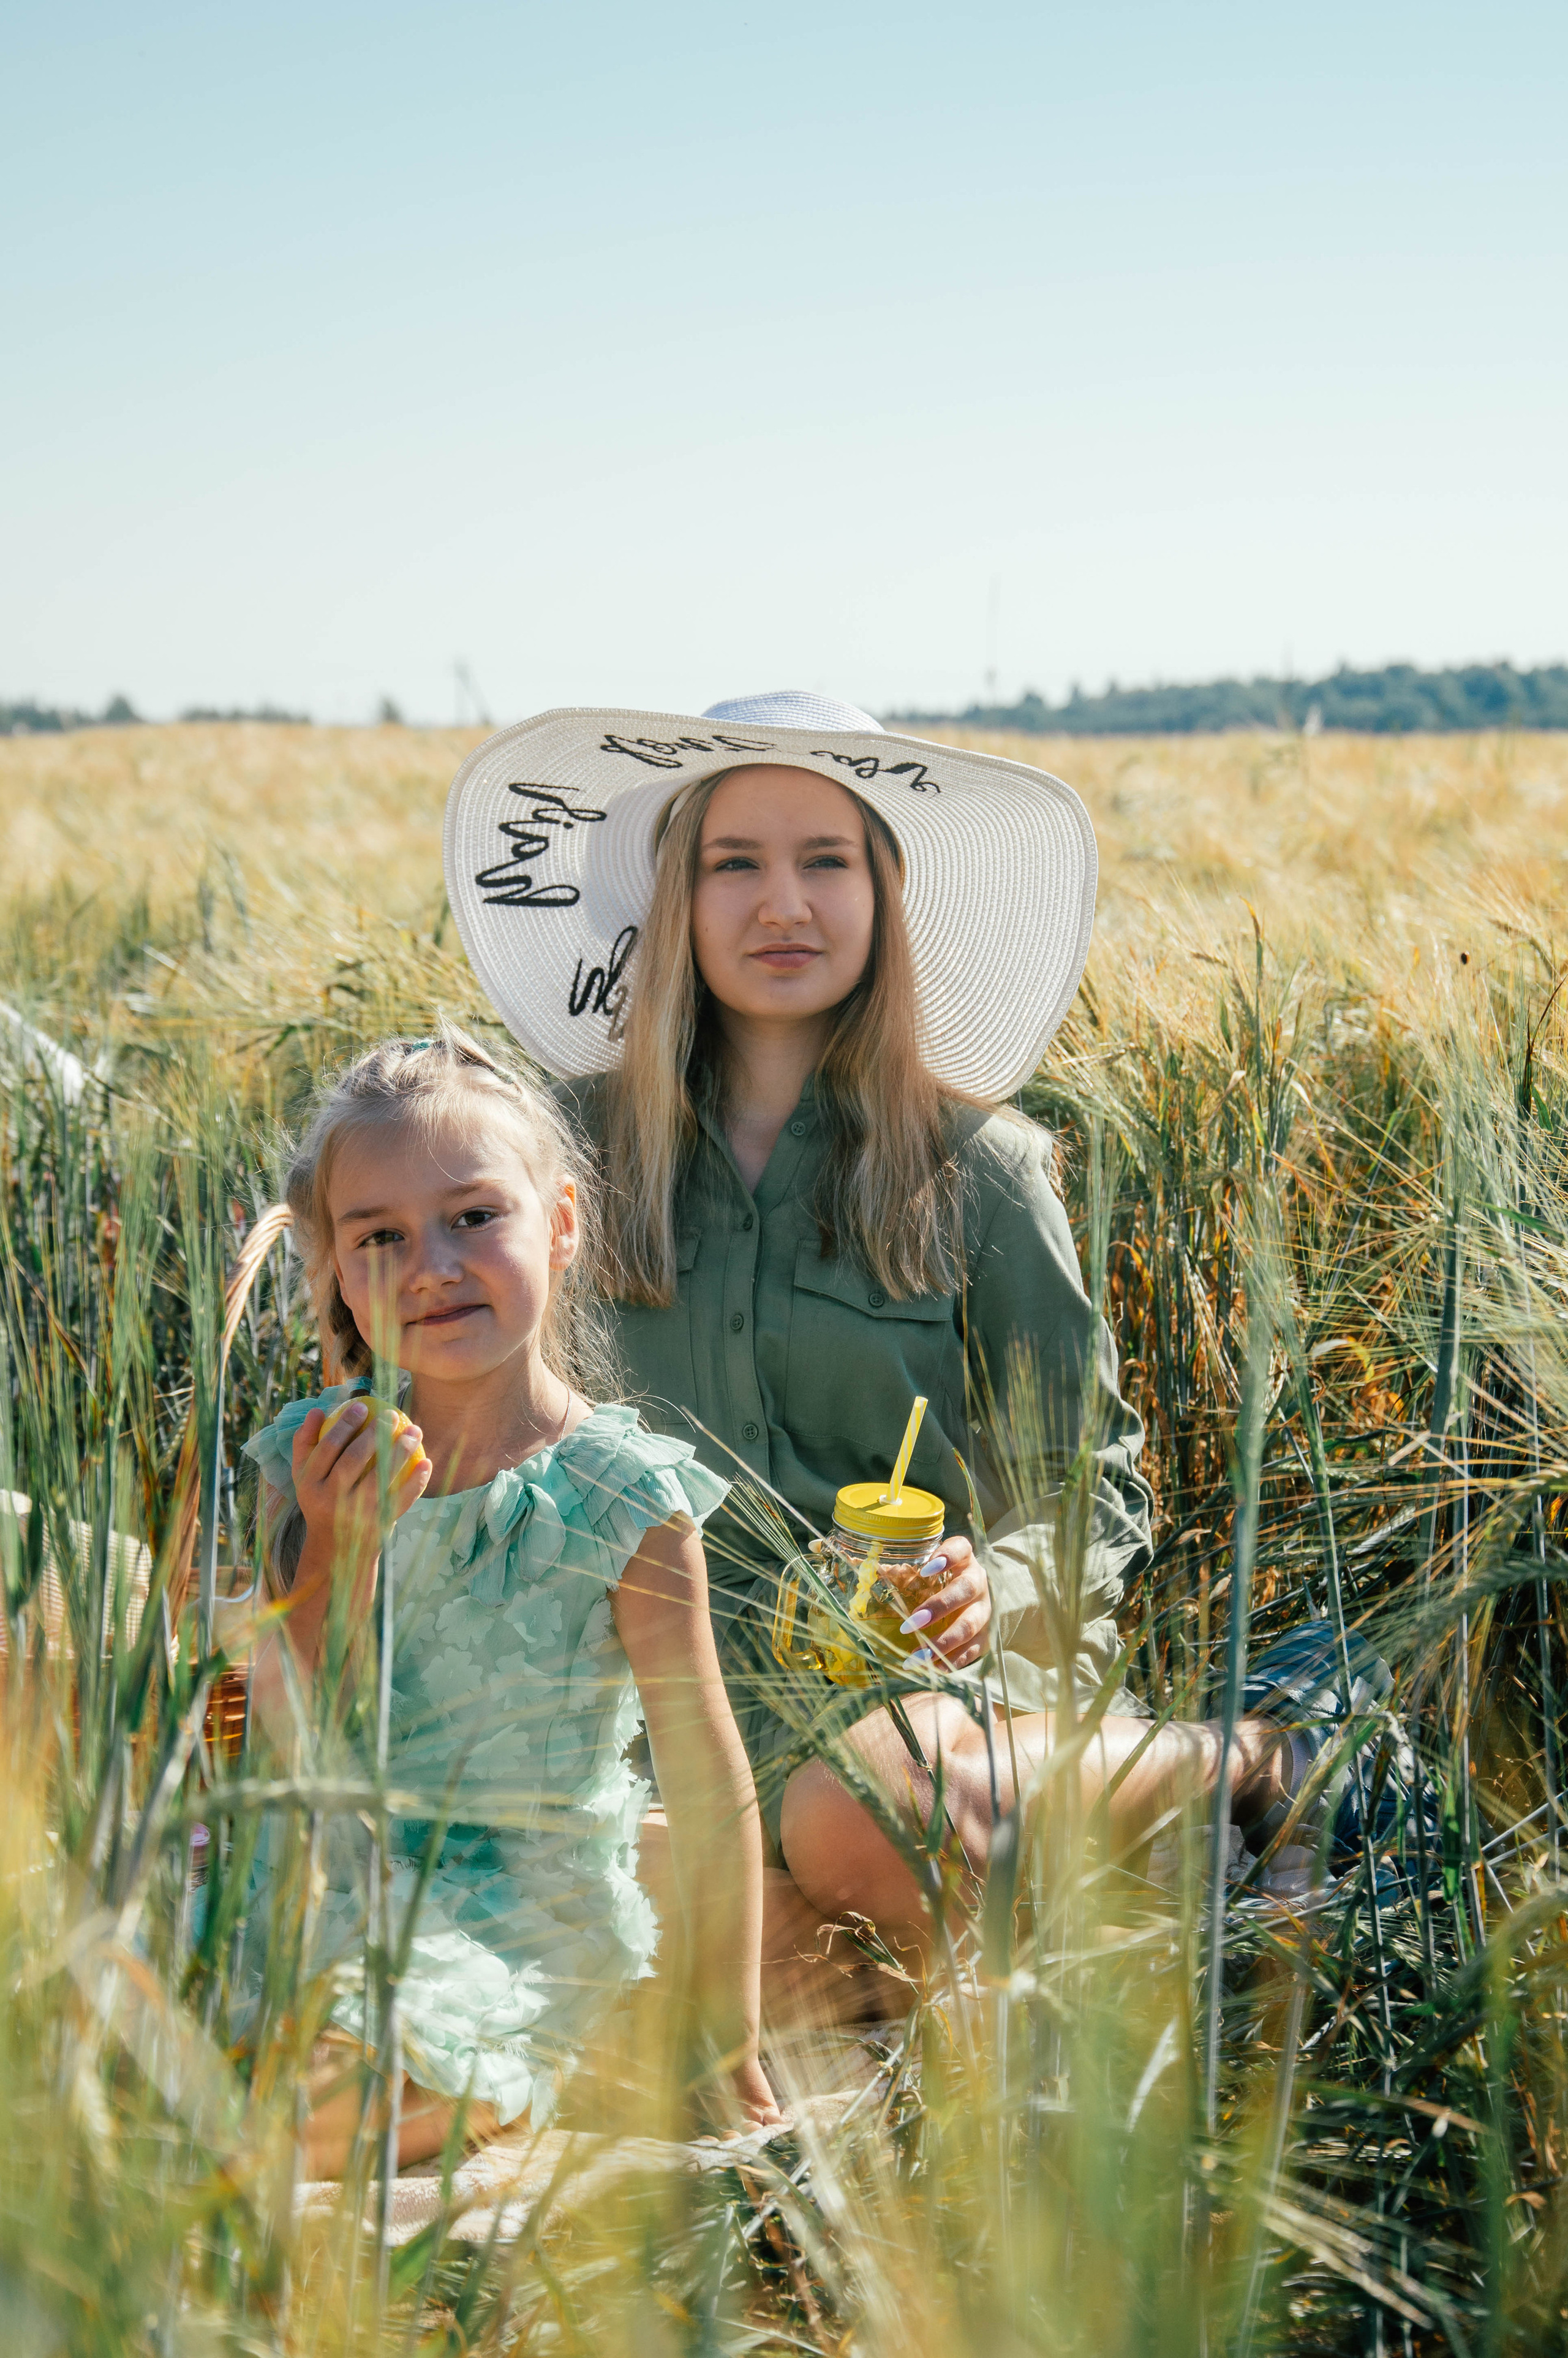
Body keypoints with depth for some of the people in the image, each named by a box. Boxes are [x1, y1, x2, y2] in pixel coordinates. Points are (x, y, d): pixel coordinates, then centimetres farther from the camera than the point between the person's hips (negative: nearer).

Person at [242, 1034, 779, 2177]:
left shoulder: (624, 1501, -11)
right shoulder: (314, 1465, 0)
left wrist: (733, 2061, -2)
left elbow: (711, 1793, -6)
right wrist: (339, 1551, -19)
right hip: (333, 1897, 5)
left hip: (510, 1936, -5)